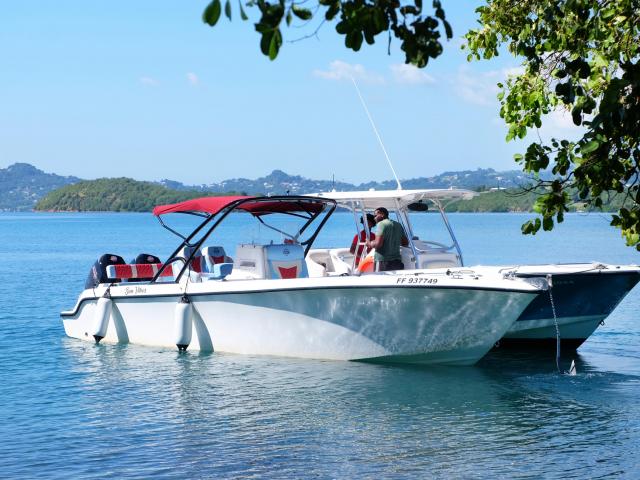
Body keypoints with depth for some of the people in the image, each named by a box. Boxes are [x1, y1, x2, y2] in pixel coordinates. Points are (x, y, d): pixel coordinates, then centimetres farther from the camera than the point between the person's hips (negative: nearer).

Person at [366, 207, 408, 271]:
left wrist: (370, 244, 2)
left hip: (383, 262, -8)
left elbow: (378, 244, -17)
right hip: (397, 262, 8)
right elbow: (405, 243, 22)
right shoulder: (398, 225, 16)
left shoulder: (382, 224, -7)